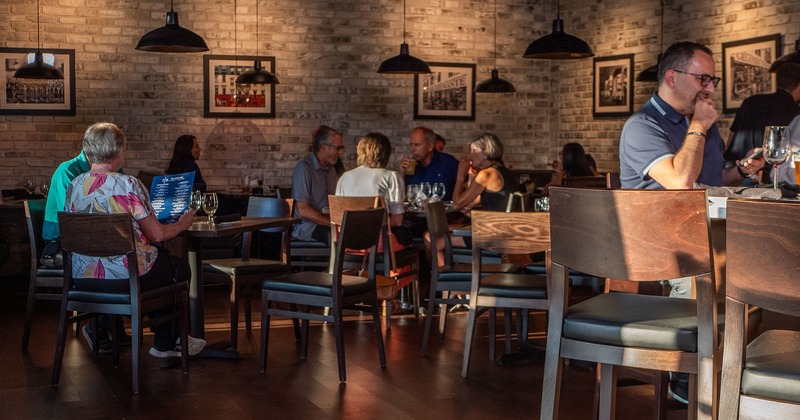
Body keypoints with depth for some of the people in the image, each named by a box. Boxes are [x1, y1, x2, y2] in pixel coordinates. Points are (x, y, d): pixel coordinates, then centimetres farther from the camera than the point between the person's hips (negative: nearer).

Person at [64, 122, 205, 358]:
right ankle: (165, 344, 33)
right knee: (180, 269, 22)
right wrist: (182, 224, 8)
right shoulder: (128, 185, -16)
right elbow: (157, 234, -13)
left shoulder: (74, 186, 1)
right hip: (124, 276, -7)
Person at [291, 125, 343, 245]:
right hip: (305, 225, -8)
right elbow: (303, 211, -16)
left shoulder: (330, 169, 18)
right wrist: (333, 223, -20)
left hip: (325, 222, 8)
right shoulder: (304, 168, -10)